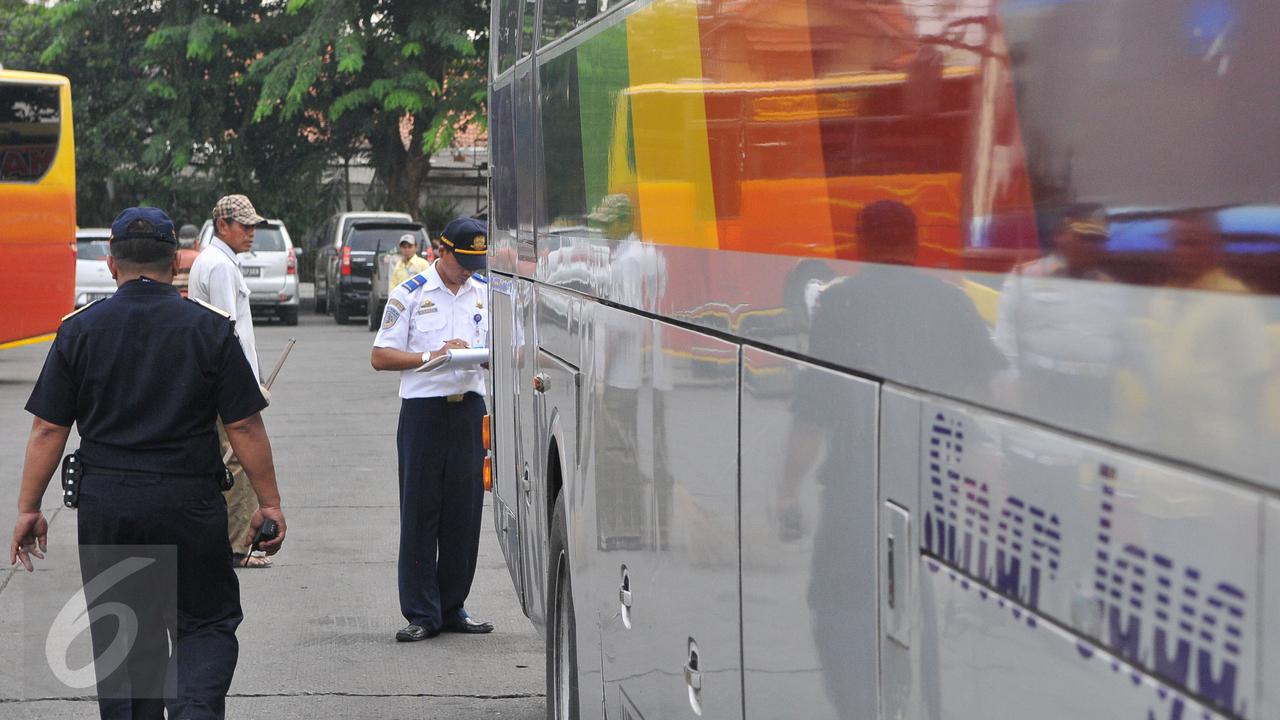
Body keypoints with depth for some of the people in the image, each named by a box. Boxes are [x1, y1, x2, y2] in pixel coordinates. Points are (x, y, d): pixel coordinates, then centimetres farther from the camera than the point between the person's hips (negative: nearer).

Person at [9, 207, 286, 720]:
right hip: (189, 501, -1)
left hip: (105, 503, 2)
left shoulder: (79, 330, 1)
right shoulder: (210, 329, -3)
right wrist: (269, 503, 4)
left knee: (118, 634, 13)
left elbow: (48, 431, 0)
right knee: (207, 623, 9)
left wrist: (29, 508, 7)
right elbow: (245, 428, -4)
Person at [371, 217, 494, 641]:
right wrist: (433, 356, -14)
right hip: (423, 410, -4)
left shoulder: (485, 293, 12)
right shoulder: (410, 294, -1)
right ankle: (421, 614, 3)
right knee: (420, 513, -1)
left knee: (464, 512, 5)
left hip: (469, 409, 4)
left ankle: (452, 608, 15)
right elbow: (380, 357, -2)